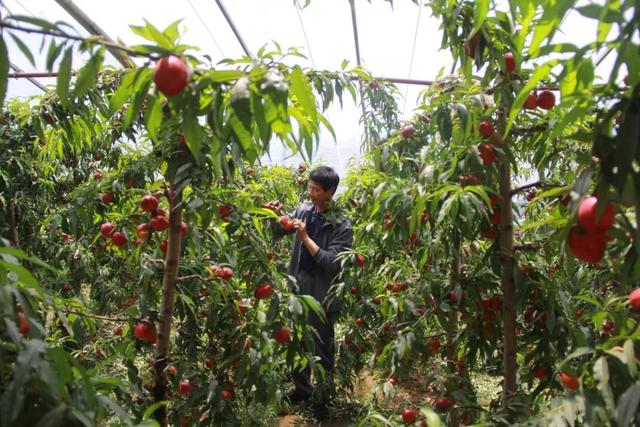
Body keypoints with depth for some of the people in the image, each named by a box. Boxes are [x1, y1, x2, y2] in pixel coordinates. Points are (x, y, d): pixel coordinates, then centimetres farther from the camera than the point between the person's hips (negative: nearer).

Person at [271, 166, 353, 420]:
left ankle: (322, 398, 29)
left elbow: (332, 263, -20)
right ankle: (302, 388, 40)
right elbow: (277, 234, 10)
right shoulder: (304, 210, 2)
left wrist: (305, 238, -23)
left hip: (322, 293, -5)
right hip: (298, 287, 6)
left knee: (322, 348, 9)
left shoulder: (341, 225, -14)